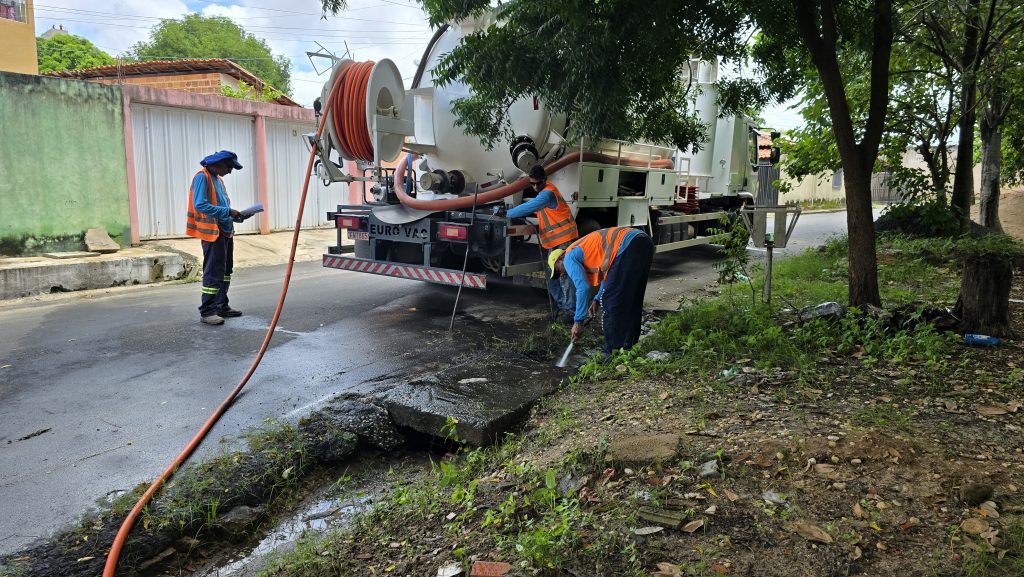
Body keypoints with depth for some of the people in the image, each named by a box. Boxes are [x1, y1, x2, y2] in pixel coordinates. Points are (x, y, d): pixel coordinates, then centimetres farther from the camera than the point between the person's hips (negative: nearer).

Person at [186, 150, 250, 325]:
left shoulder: (218, 179, 18)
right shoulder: (202, 177, -10)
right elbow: (200, 205, -21)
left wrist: (234, 216, 4)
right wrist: (227, 212, -22)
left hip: (226, 232, 9)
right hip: (212, 232, -9)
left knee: (225, 271, 13)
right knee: (213, 273, -9)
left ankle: (222, 306, 22)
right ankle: (206, 312, -5)